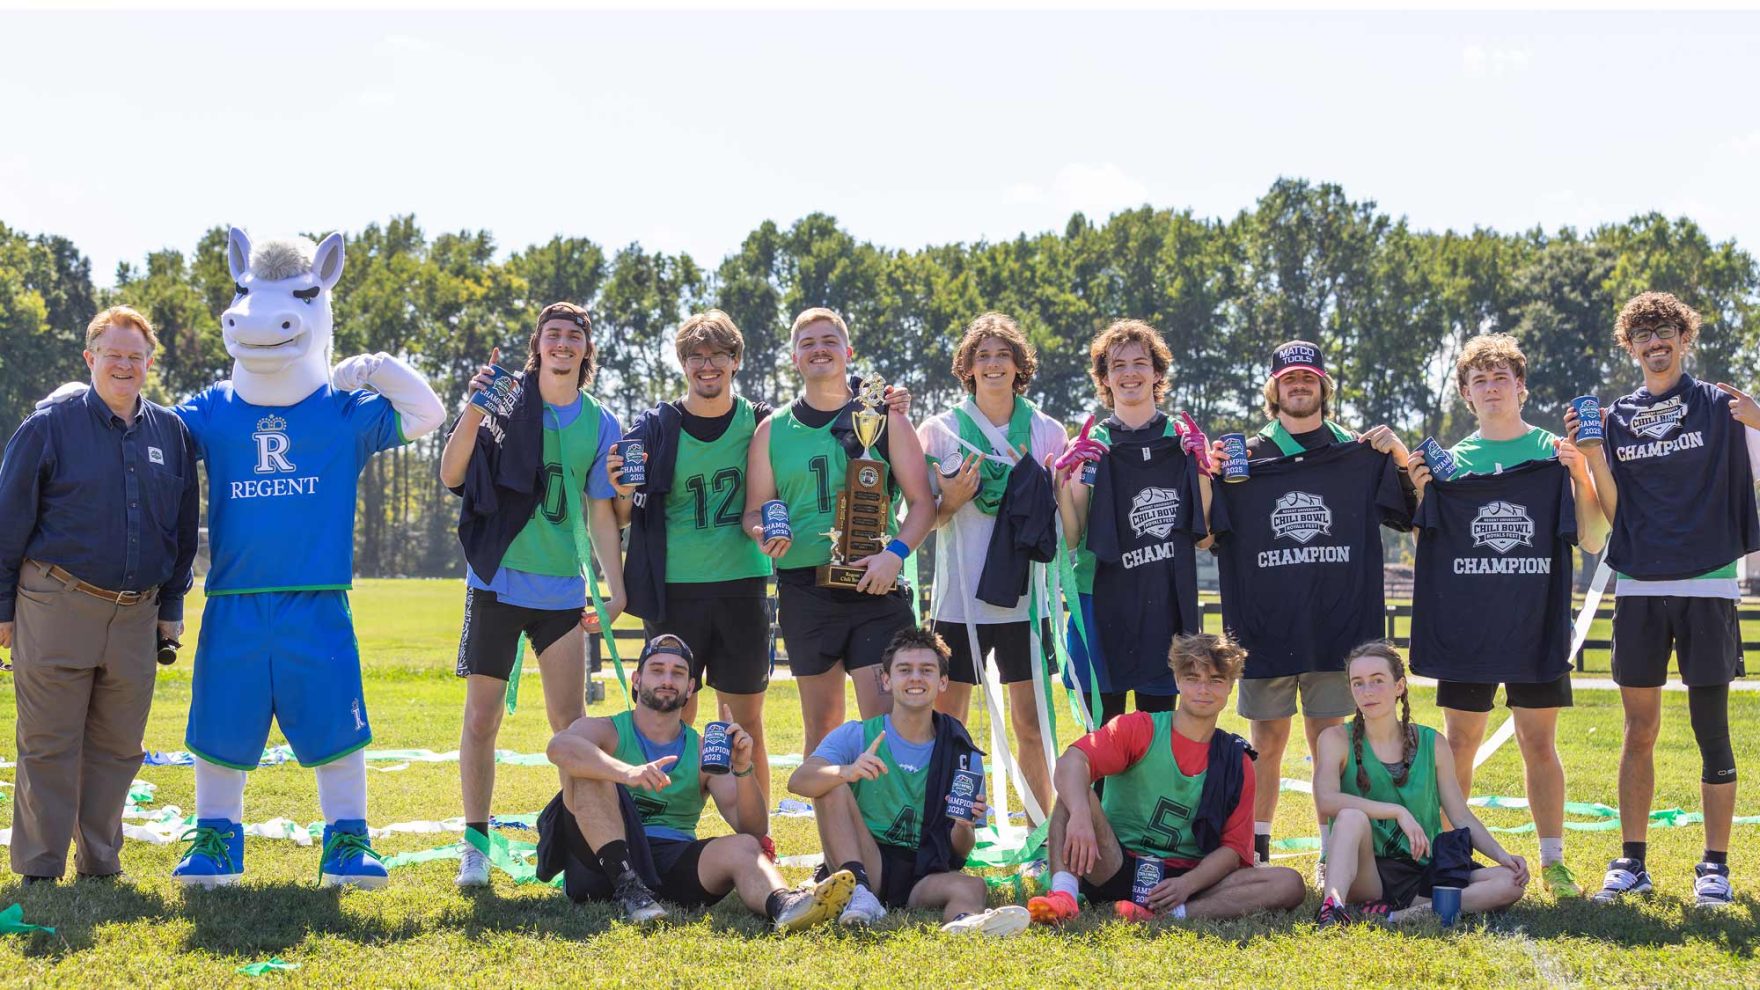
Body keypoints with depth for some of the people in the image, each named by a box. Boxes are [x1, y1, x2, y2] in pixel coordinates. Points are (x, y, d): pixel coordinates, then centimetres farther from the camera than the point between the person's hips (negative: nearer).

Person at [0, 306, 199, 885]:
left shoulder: (171, 432, 10)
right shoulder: (50, 428, -2)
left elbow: (182, 529, 17)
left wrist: (171, 607, 14)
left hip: (135, 615, 4)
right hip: (57, 608, -4)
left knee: (118, 746, 9)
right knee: (49, 744, 0)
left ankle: (100, 862, 20)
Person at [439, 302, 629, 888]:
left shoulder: (600, 424, 5)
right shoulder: (505, 405, -3)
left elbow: (601, 512, 8)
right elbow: (451, 476, -11)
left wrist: (616, 587, -1)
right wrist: (473, 411, -26)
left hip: (563, 591, 2)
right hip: (497, 583, -2)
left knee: (571, 722, 4)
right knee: (481, 720, 0)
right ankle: (476, 843, 10)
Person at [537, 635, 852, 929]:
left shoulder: (705, 753, 17)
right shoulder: (606, 732, 9)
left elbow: (753, 829, 6)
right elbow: (559, 746, -18)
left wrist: (743, 770, -13)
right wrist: (627, 772, -34)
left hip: (674, 863, 2)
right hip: (603, 862, -2)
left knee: (742, 847, -26)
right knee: (589, 769, -20)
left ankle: (784, 905, -61)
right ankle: (627, 889, -34)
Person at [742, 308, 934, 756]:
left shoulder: (885, 418, 7)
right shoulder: (773, 430, 11)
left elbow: (922, 502, 3)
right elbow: (754, 510, 13)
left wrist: (895, 553, -13)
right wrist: (765, 533, -10)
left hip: (875, 585, -2)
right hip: (804, 588, 2)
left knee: (885, 718, -10)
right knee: (821, 723, 9)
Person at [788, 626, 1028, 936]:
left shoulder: (963, 754, 8)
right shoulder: (855, 736, 4)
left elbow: (959, 853, 7)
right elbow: (797, 781, -15)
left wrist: (964, 826, -17)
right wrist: (847, 772, -36)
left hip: (924, 878, 0)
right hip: (863, 865, 0)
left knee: (971, 887, -30)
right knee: (832, 786, -19)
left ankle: (965, 923, -67)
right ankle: (859, 892, -34)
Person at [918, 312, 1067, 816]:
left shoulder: (1047, 432, 7)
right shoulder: (940, 430, 3)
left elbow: (1060, 517, 13)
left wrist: (1047, 495, -8)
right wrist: (952, 500, -14)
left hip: (1025, 597, 1)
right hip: (960, 598, -1)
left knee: (1031, 724, 3)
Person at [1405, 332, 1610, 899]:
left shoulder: (1553, 451, 5)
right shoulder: (1449, 461, 9)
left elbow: (1592, 542, 1)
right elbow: (1429, 551, 9)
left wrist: (1581, 477, -12)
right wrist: (1421, 495, -7)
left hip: (1536, 621, -1)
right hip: (1467, 618, 1)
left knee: (1539, 743, 0)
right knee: (1459, 744, 3)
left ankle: (1553, 862, 7)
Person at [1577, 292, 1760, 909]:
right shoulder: (1615, 418, 10)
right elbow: (1612, 512, 7)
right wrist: (1592, 455, -8)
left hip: (1707, 585, -3)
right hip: (1638, 586, 3)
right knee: (1639, 731, 6)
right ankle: (1632, 863, 12)